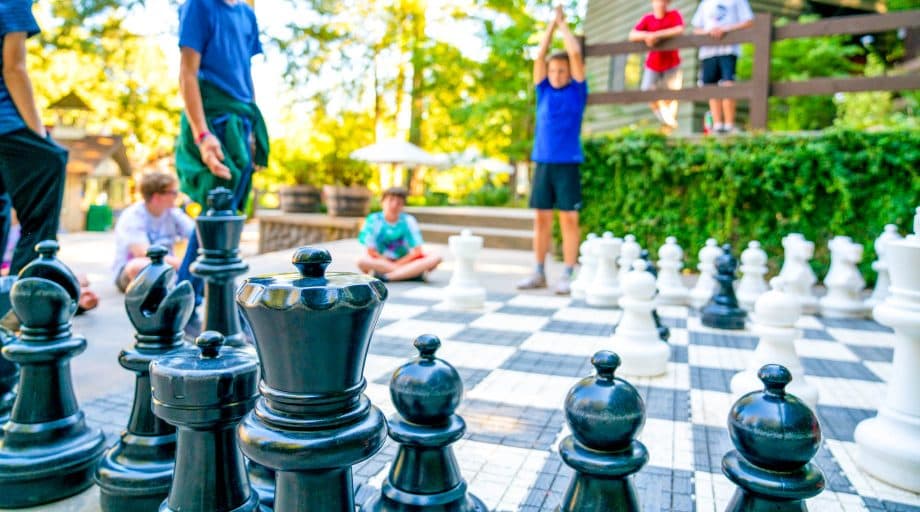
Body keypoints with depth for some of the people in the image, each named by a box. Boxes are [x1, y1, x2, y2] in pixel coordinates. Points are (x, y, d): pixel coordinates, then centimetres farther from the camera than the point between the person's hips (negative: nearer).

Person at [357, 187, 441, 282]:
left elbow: (417, 251, -7)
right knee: (362, 261, -33)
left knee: (435, 258, -23)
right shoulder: (374, 220, -9)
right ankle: (411, 273, -26)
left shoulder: (408, 220, -6)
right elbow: (371, 251, -11)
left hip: (406, 261, 2)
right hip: (382, 261, -1)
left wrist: (399, 263, -12)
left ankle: (387, 276, -27)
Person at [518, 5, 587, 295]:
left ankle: (567, 276, 2)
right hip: (542, 162, 3)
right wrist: (552, 23, 11)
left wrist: (563, 24, 10)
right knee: (541, 218, 5)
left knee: (569, 218, -3)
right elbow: (540, 55, 7)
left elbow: (576, 54, -1)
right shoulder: (544, 91, 12)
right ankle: (539, 273, 12)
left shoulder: (577, 92, 5)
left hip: (568, 163, -3)